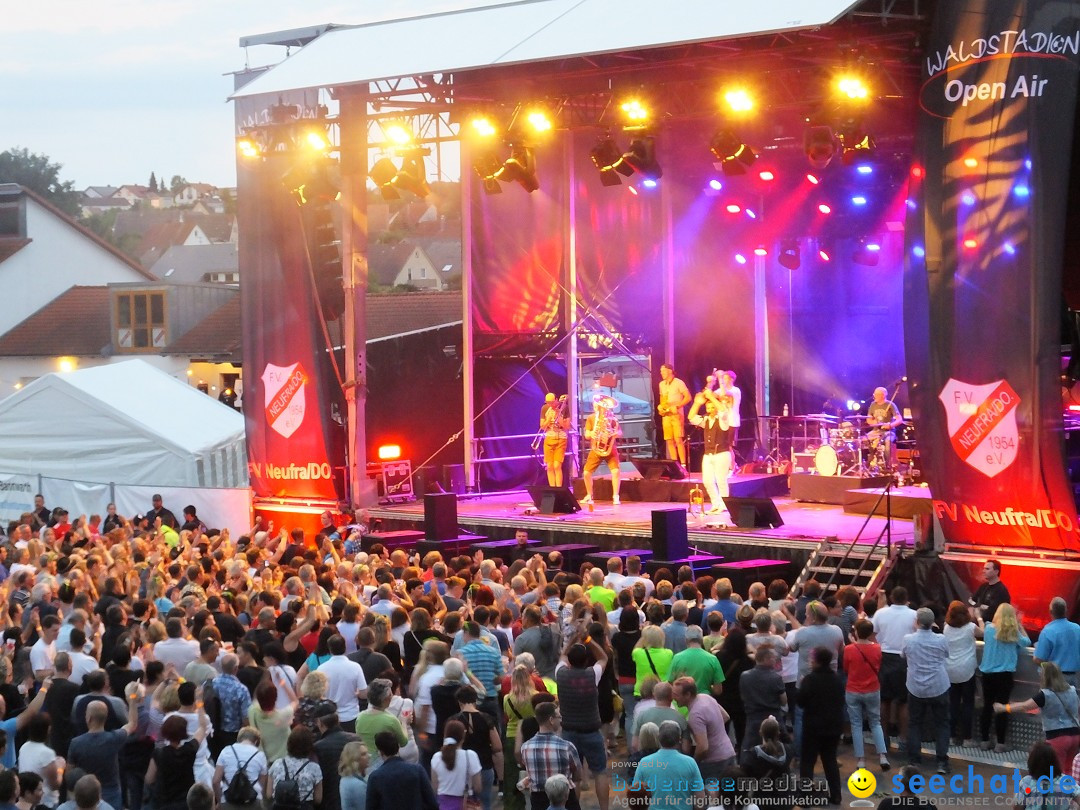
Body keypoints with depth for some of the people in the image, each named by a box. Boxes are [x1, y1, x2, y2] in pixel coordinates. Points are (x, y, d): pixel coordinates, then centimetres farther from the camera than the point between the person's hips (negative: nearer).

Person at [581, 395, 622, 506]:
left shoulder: (611, 418, -1)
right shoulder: (591, 418, 2)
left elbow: (620, 432, -4)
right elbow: (586, 435, -2)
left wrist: (613, 433, -27)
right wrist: (591, 434, -26)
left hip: (610, 449, -2)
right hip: (596, 450, 2)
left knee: (615, 471, -21)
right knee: (586, 473, -2)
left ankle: (615, 497, -13)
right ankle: (589, 496, 20)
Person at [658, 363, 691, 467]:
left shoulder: (678, 383, -6)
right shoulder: (662, 384, 14)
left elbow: (688, 397, -9)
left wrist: (677, 406, -18)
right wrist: (660, 406, 5)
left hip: (676, 414, -6)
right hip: (666, 415, 6)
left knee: (678, 440, -13)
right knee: (669, 440, 3)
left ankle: (683, 465, -12)